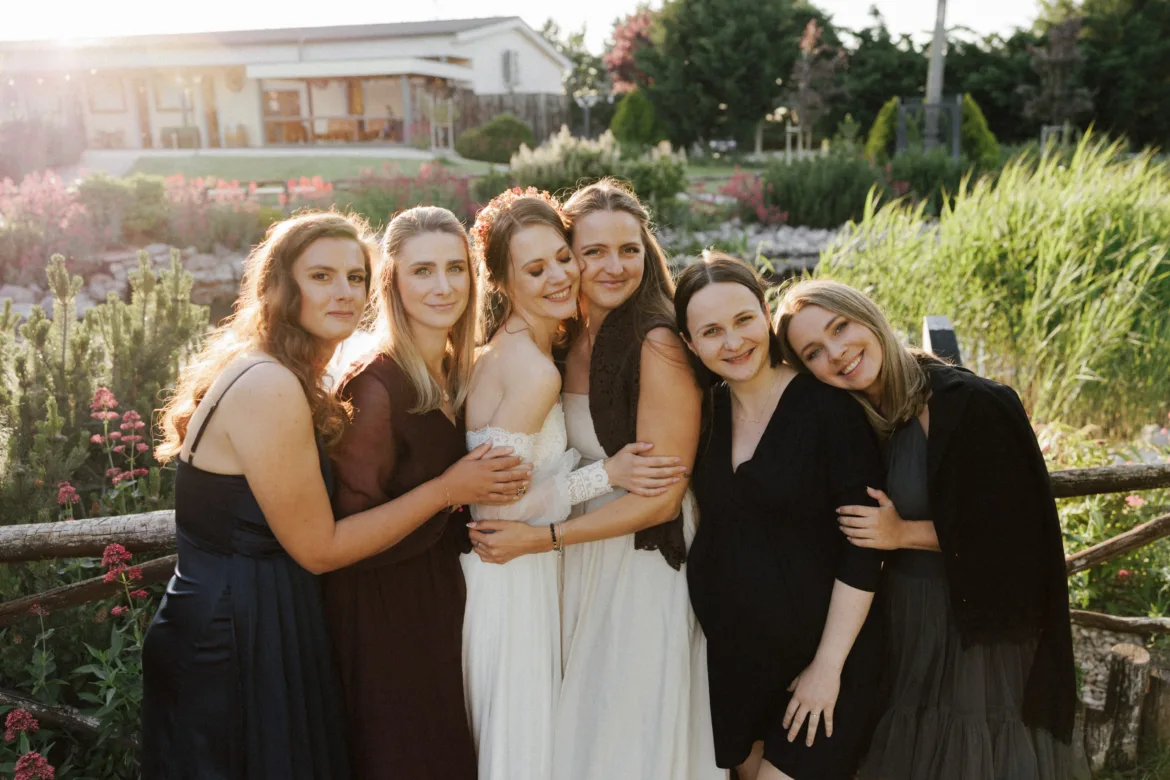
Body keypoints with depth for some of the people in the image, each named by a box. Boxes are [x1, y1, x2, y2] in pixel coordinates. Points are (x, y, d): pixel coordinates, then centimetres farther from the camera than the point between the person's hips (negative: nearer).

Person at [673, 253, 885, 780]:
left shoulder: (828, 407, -15)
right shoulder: (706, 410, 0)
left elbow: (862, 551, -16)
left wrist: (828, 665, -16)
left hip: (818, 655, -5)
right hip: (732, 655, 5)